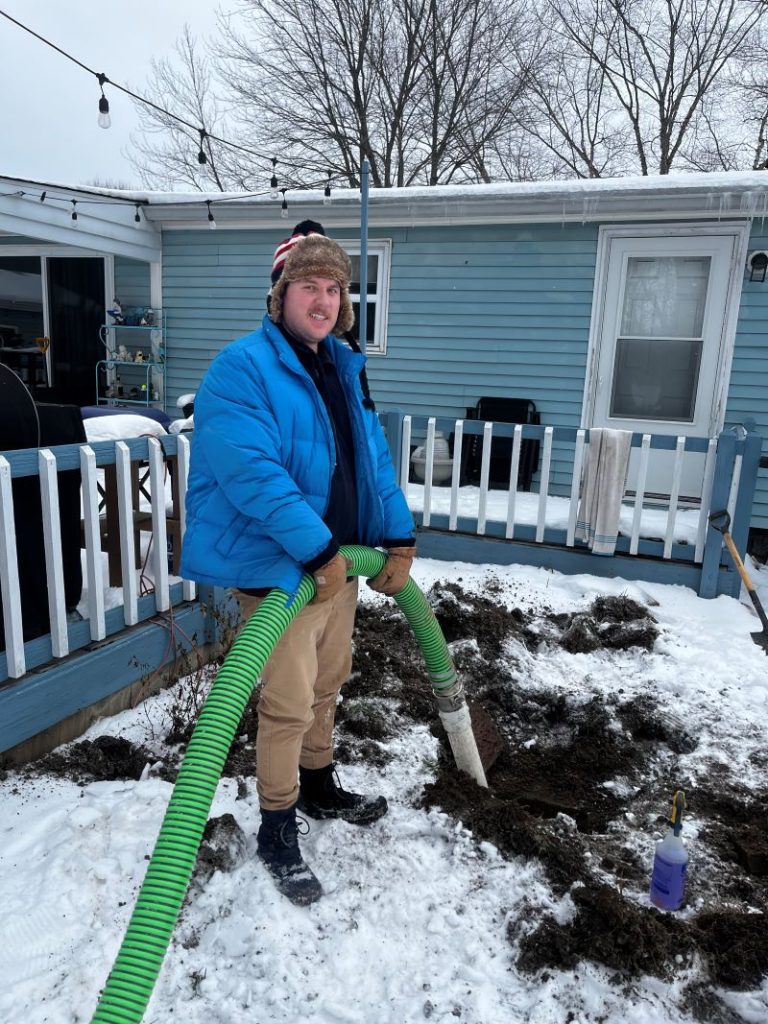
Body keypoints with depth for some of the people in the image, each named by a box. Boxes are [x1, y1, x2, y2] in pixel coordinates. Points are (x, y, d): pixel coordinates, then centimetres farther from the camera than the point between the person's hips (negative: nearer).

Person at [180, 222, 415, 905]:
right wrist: (318, 551, -27)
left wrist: (399, 540, 1)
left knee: (328, 682, 22)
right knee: (289, 703, 1)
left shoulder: (345, 367, 9)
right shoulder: (242, 368, -16)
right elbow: (252, 472, -27)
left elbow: (375, 459, 10)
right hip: (279, 569, -8)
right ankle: (278, 830, 24)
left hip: (339, 557, 8)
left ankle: (319, 787, 45)